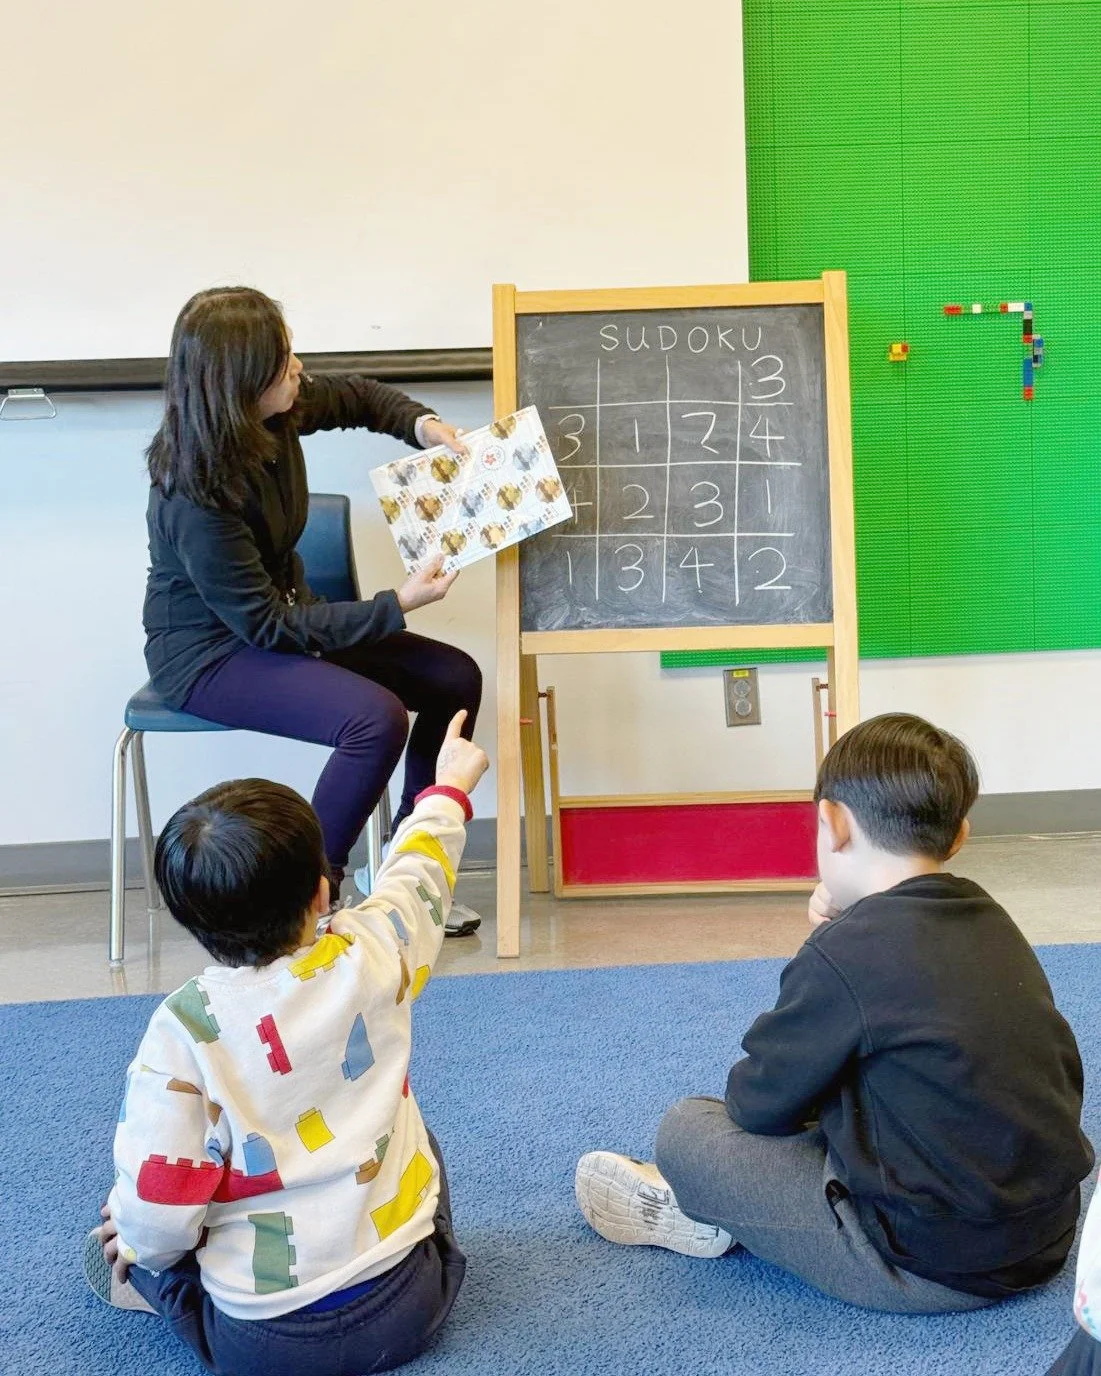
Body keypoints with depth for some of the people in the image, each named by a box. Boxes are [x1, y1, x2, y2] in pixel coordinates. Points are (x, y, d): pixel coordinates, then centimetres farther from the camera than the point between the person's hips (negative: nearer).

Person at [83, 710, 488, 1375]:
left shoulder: (181, 1030, -20)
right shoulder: (372, 958, -14)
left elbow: (158, 1214, -18)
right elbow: (417, 875, 9)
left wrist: (140, 1240, 6)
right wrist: (449, 789, 28)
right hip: (409, 1308, 1)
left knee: (111, 1251, 25)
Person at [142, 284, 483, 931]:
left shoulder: (275, 413, -9)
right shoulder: (196, 496, -30)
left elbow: (357, 396, 14)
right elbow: (267, 624, -25)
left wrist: (423, 423, -6)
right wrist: (398, 605, -24)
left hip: (283, 611, 9)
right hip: (209, 652, -8)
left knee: (456, 678, -3)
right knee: (375, 718, -31)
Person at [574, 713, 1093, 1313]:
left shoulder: (844, 954, -19)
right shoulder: (989, 921, 5)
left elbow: (757, 1103, -9)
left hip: (931, 1265, -8)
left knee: (686, 1127, 3)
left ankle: (698, 1208, 30)